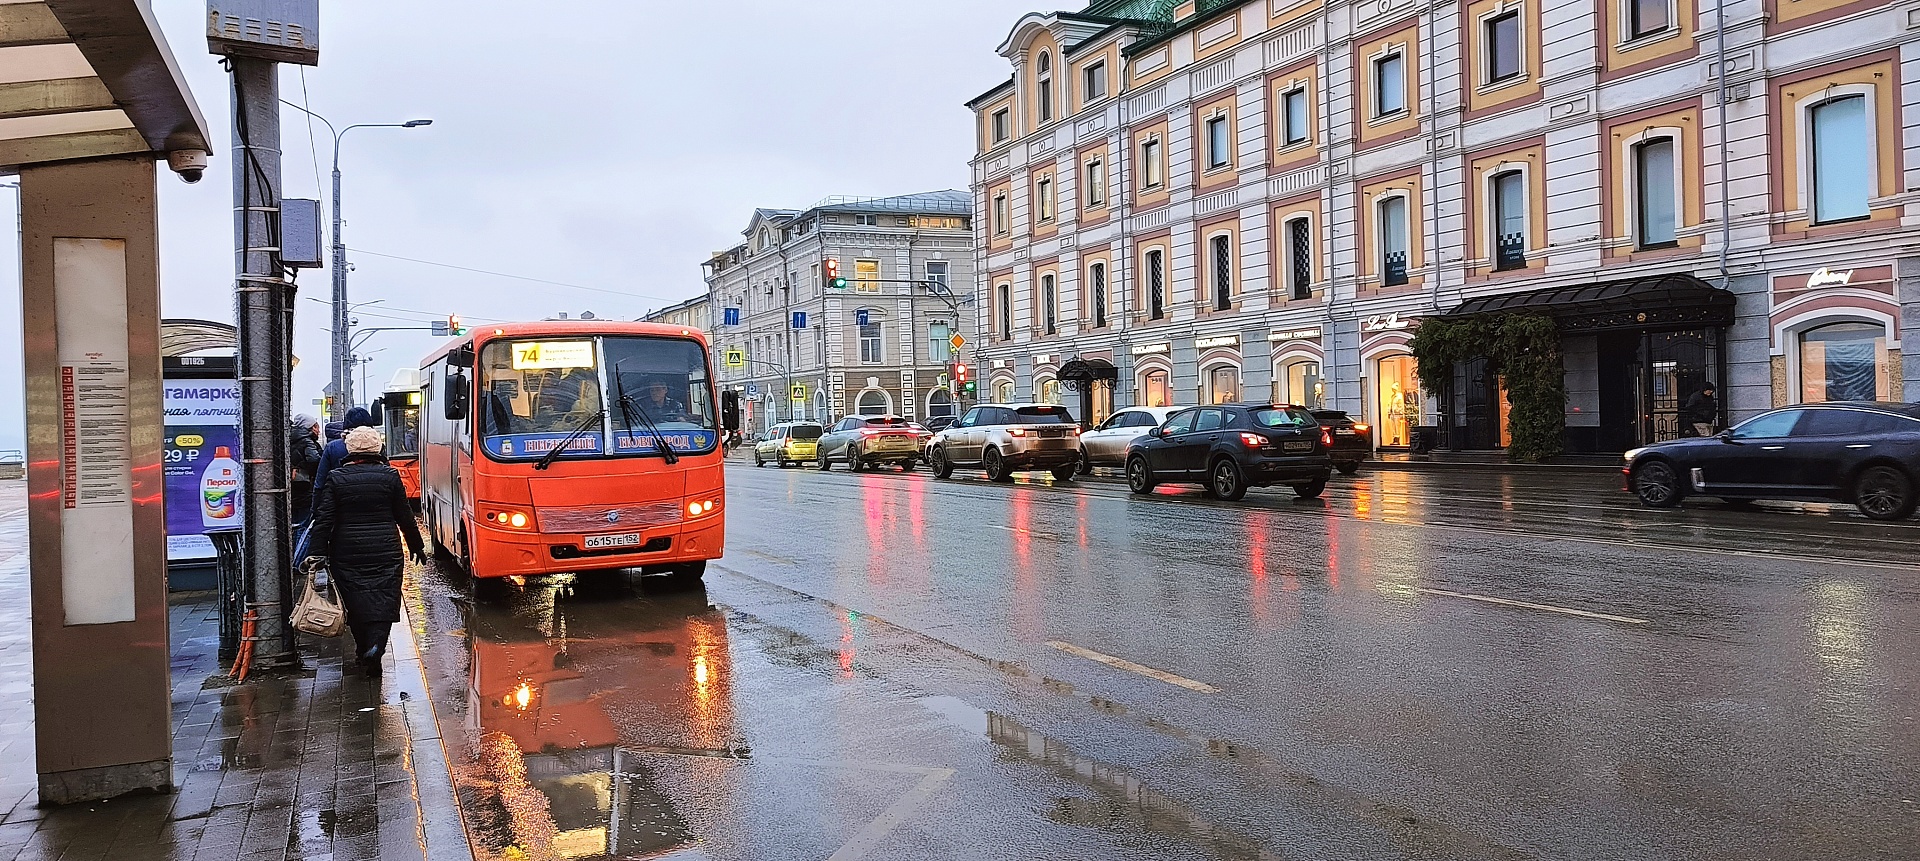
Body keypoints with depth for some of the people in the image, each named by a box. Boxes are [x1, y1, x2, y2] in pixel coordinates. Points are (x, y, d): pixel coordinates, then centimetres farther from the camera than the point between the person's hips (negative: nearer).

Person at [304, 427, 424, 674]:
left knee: (356, 601, 10)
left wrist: (316, 552, -4)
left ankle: (364, 648, 14)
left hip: (347, 554, 1)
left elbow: (324, 519, -4)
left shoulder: (336, 478, 0)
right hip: (385, 552, 0)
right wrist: (417, 547, 14)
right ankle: (376, 644, -20)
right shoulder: (390, 476, -1)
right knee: (382, 600, 0)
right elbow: (405, 517, 4)